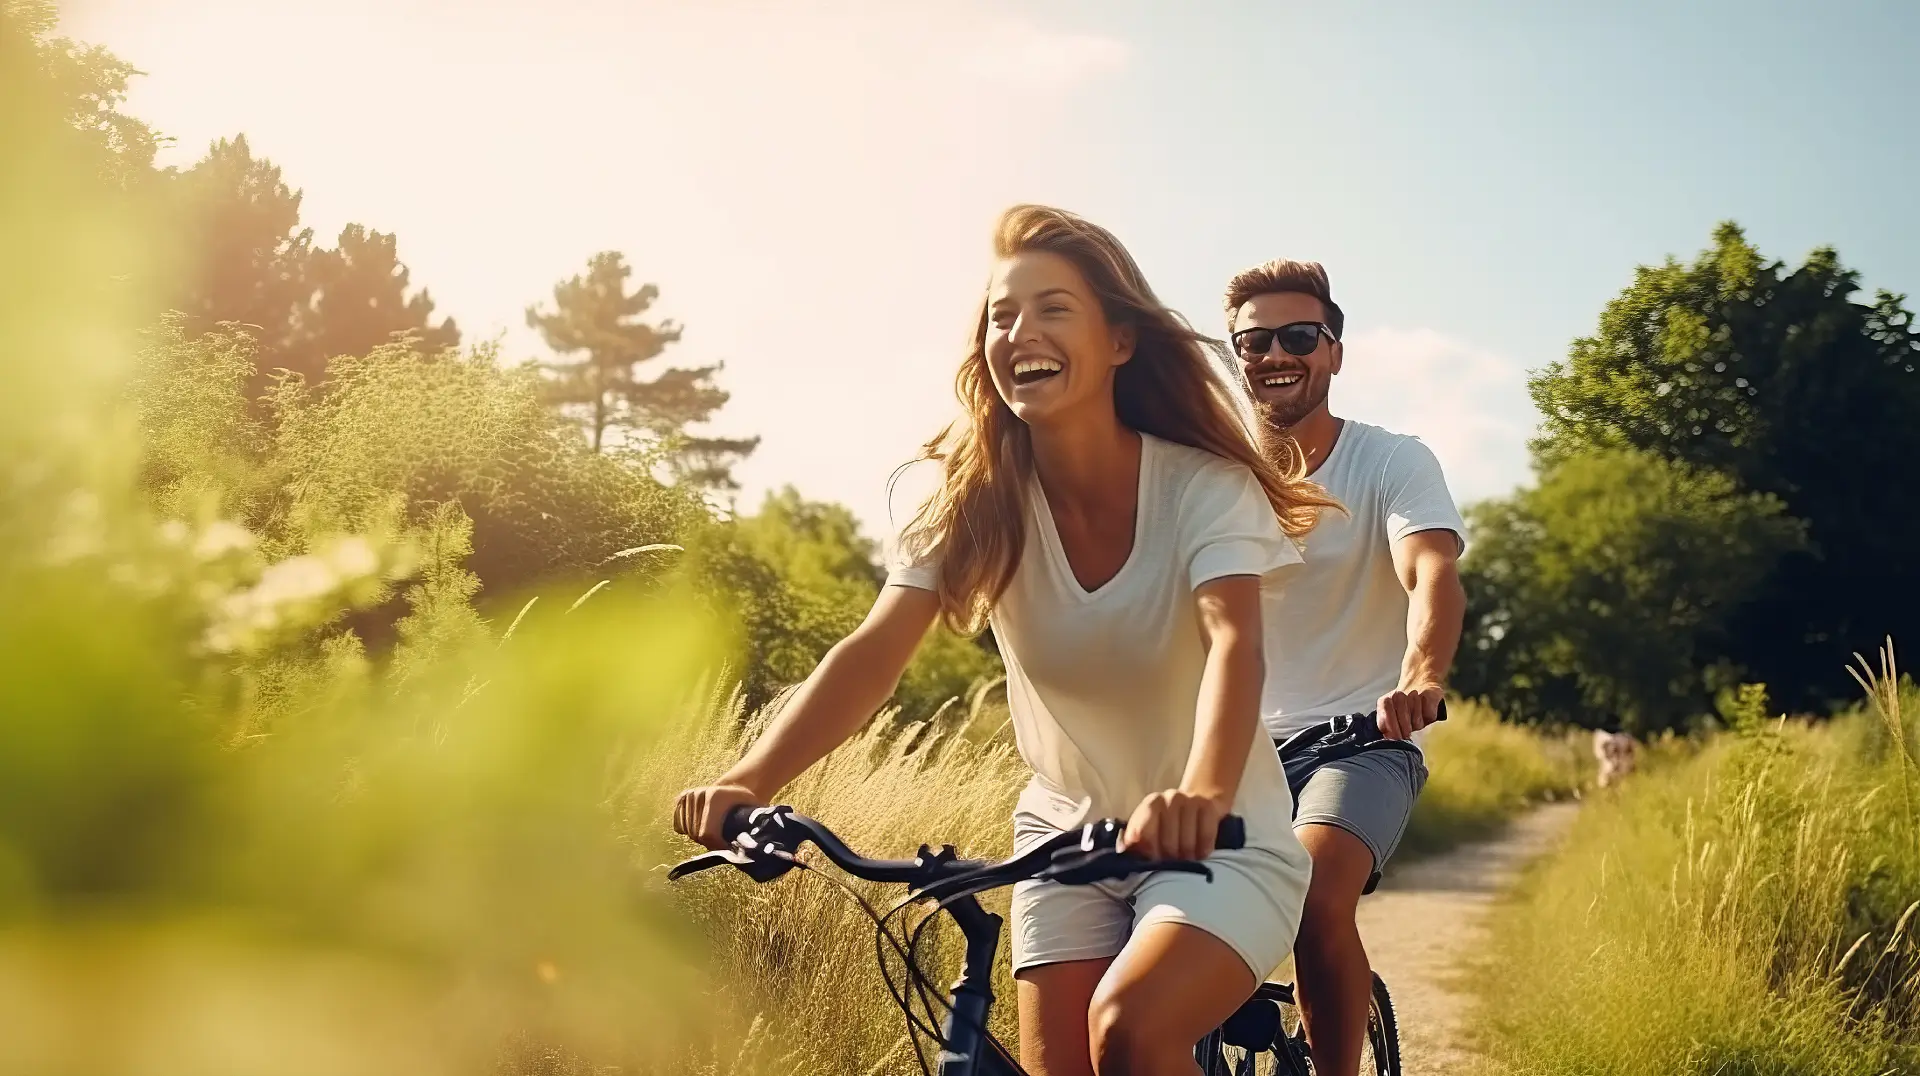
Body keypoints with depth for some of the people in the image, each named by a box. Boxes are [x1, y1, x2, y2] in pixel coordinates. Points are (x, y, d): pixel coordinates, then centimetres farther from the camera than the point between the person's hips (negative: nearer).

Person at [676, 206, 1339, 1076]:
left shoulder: (1206, 488, -18)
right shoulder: (973, 500, -10)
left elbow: (1234, 643, -34)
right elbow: (872, 653, -20)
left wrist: (1201, 796, -55)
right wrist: (747, 781, -37)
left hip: (1223, 844, -3)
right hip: (1069, 838, 4)